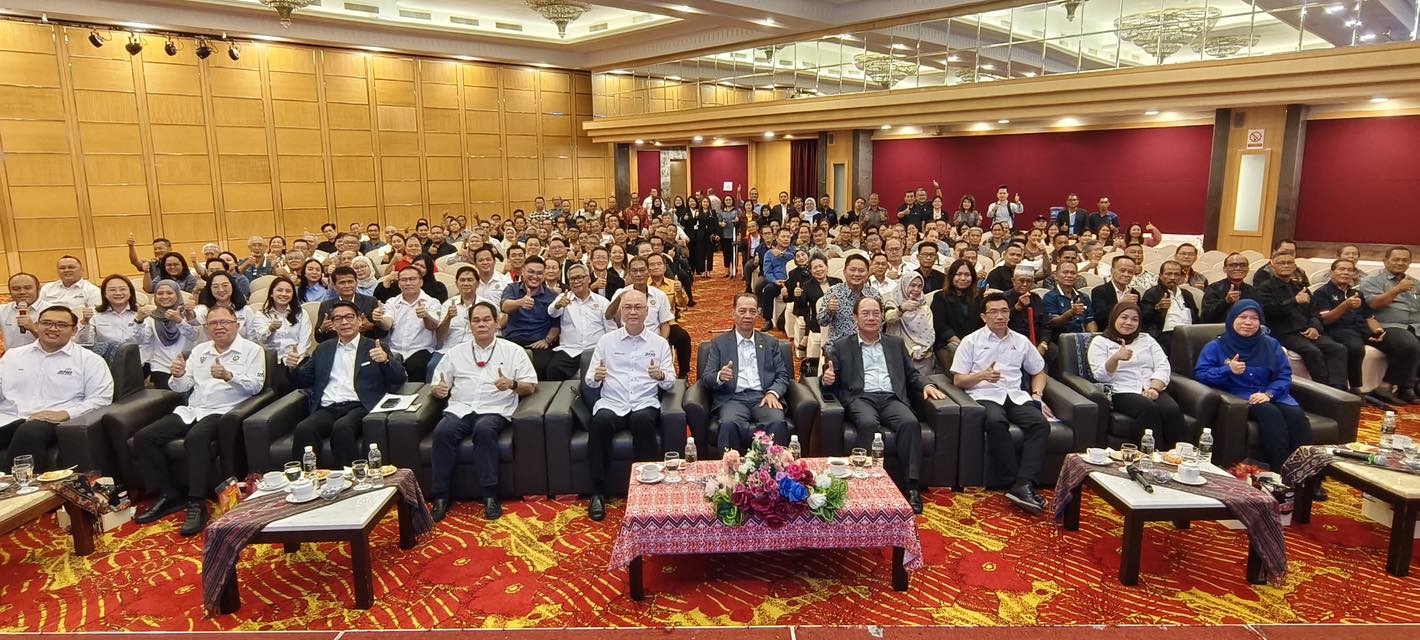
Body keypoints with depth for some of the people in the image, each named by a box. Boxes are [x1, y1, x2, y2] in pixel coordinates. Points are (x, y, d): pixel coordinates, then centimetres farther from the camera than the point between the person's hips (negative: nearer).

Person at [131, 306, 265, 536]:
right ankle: (168, 495, -2)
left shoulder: (252, 350, 4)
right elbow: (182, 387, 17)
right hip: (190, 411, 7)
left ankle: (196, 504, -29)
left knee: (196, 438, -35)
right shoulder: (199, 350, 21)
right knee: (143, 438, -10)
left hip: (222, 412, -7)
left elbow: (255, 385, -7)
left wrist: (229, 376, -23)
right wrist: (178, 376, -6)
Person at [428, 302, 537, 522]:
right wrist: (438, 389, -7)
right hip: (460, 409, 3)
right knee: (442, 431, -30)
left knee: (484, 429, -36)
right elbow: (436, 385, 18)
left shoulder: (513, 351, 12)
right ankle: (440, 496, -19)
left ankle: (490, 495, -27)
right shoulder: (456, 353, 19)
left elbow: (531, 386, 7)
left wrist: (512, 384, -14)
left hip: (494, 410, -2)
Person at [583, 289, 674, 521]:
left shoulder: (660, 343, 10)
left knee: (642, 420, -35)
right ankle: (598, 492, -21)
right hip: (611, 404, 1)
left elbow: (670, 382, 6)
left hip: (645, 405, -1)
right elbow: (589, 381, 10)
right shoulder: (606, 341, 12)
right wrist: (596, 377, -14)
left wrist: (661, 376, -18)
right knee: (600, 421, -33)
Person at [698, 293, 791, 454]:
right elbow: (706, 378, 7)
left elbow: (782, 375, 14)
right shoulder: (719, 343, 14)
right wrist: (720, 377, -17)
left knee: (778, 423, -32)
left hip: (763, 397, 2)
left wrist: (773, 393, -8)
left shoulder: (771, 343, 20)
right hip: (733, 398, -1)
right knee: (729, 425, -35)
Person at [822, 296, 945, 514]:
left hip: (891, 398, 2)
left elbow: (911, 374, 24)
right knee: (869, 424, -36)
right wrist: (826, 379, -15)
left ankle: (909, 486, -28)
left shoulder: (896, 343, 25)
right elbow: (828, 380, 10)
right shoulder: (841, 346, 16)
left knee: (910, 423, -30)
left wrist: (926, 385, 2)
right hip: (860, 398, -2)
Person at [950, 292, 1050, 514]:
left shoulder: (1021, 341, 19)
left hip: (1016, 396, 4)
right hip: (985, 396, -3)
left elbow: (1038, 371, 29)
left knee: (1040, 423, -28)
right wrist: (982, 375, -13)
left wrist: (1037, 393, 9)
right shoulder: (971, 341, 9)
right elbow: (958, 380, 5)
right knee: (996, 422, -38)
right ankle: (1014, 482, -30)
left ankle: (1023, 485, -35)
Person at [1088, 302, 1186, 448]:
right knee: (1149, 408, -34)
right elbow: (1101, 376, -3)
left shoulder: (1146, 339, 23)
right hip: (1122, 392, -4)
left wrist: (1154, 388, -10)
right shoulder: (1100, 341, 10)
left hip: (1153, 390, 4)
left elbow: (1163, 367, 11)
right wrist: (1115, 358, -23)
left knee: (1173, 410, -28)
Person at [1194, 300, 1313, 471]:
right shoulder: (1215, 346, 9)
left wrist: (1269, 393, -12)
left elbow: (1284, 375, 9)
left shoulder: (1271, 344, 18)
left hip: (1271, 396, 4)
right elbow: (1200, 374, 0)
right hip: (1237, 397, -4)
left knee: (1296, 415, -29)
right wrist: (1228, 370, -17)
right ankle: (1282, 470, -40)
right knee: (1270, 412, -34)